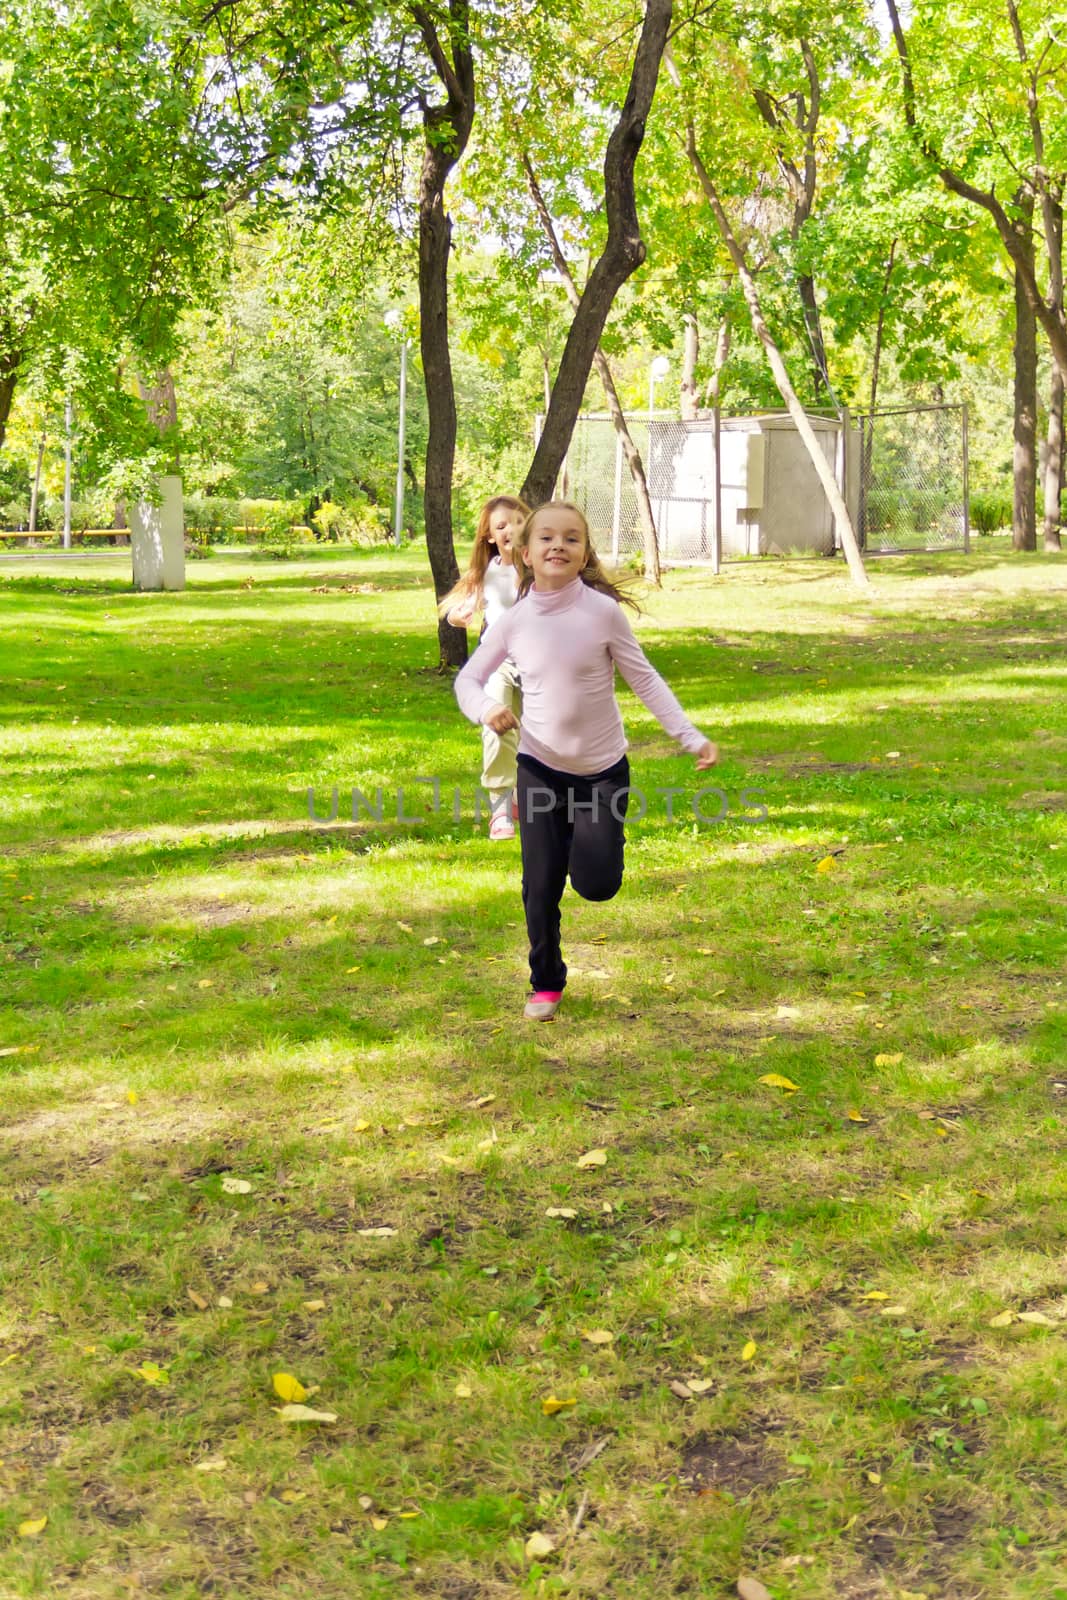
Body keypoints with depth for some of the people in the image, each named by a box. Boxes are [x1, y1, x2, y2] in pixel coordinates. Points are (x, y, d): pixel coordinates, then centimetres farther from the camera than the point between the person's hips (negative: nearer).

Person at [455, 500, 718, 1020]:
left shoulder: (603, 611, -12)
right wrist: (486, 709, -18)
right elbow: (468, 679, 5)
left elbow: (644, 678, -5)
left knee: (596, 884, -3)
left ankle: (592, 836, 33)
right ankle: (546, 983, 23)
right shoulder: (514, 622, -6)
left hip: (603, 769, -1)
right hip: (540, 767, 1)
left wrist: (691, 737, -9)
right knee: (541, 885, 3)